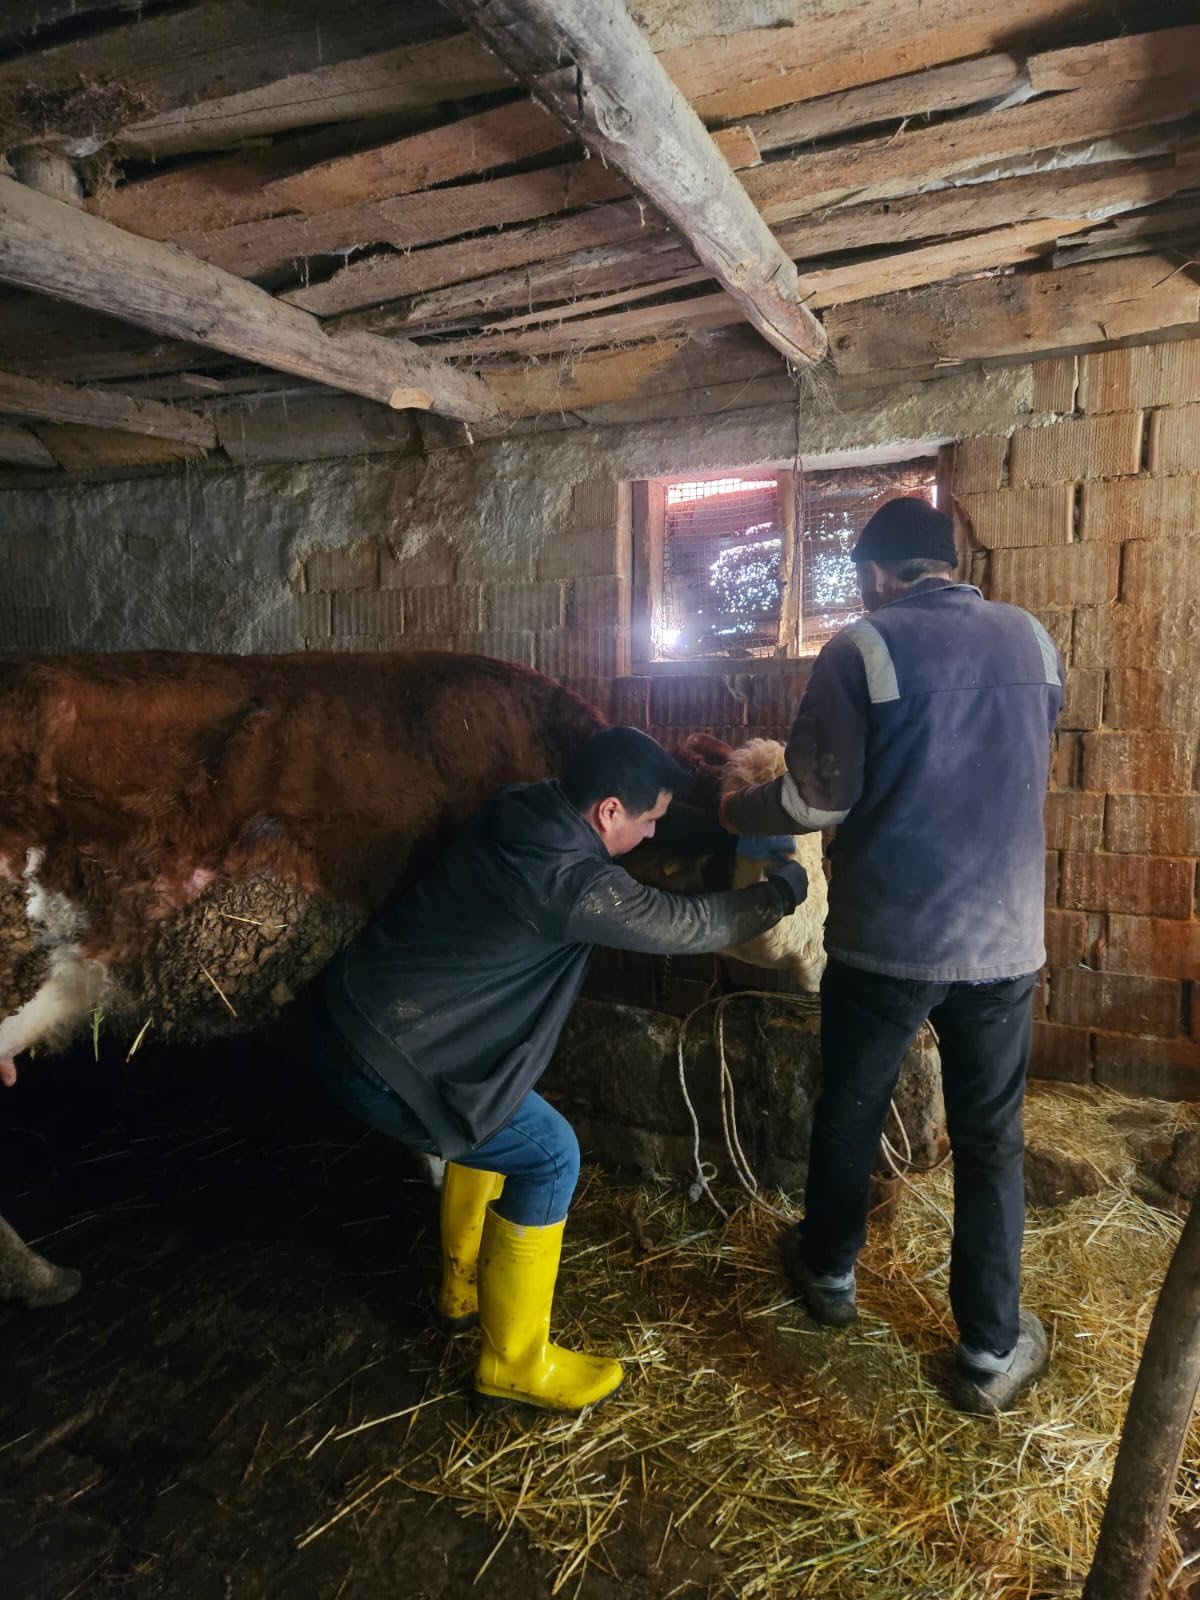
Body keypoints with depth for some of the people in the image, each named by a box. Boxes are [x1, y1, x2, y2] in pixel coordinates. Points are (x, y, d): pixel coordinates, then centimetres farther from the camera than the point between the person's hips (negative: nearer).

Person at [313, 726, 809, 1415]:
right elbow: (684, 925, -15)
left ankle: (466, 1283, 43)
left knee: (493, 1119, 26)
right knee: (549, 1156, -2)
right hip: (381, 1058, -9)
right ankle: (515, 1360, 15)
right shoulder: (566, 880, -27)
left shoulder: (526, 808, -2)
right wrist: (786, 888, 1)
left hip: (359, 1005, 10)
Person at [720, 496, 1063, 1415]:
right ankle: (992, 1352, 24)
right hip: (1004, 938, 3)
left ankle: (830, 1272, 39)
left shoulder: (862, 648, -10)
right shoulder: (1033, 639, 6)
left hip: (886, 936, -3)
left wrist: (735, 812, 7)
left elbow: (818, 800, -11)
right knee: (991, 1141, 14)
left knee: (851, 1112, 18)